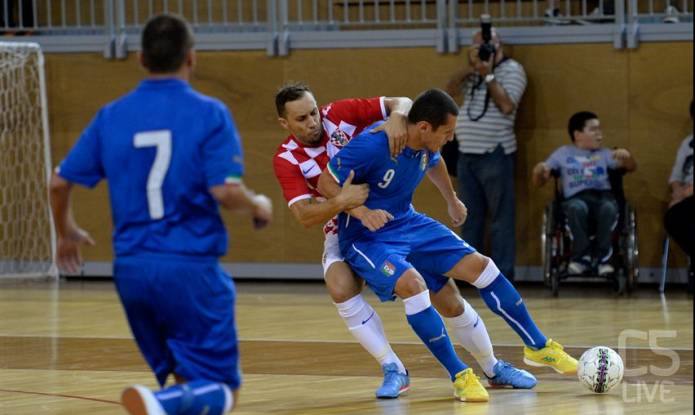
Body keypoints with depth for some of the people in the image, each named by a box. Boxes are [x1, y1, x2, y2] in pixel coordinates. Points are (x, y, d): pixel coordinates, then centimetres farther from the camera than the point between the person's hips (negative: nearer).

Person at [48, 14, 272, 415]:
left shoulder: (112, 116, 5)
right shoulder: (208, 114, -7)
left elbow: (60, 182, 8)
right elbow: (227, 191, -15)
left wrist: (67, 232, 28)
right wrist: (259, 205, 7)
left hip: (131, 268, 5)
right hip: (190, 266, -5)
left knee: (178, 376, 19)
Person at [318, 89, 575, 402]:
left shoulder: (426, 146, -5)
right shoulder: (371, 145, -28)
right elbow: (326, 183, -22)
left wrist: (452, 200, 37)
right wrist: (361, 211, -35)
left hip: (408, 224, 7)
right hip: (366, 238, -7)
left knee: (480, 266, -1)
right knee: (412, 283, -34)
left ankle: (538, 346, 17)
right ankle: (459, 377, -20)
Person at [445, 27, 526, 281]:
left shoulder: (511, 69, -2)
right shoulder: (473, 72, 17)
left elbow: (507, 105, -14)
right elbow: (449, 91, 6)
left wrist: (487, 75, -11)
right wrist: (470, 67, -4)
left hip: (495, 154, -7)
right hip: (467, 154, 7)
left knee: (501, 218, -5)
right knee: (470, 216, 11)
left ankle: (503, 275, -4)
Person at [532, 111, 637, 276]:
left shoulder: (604, 154, 25)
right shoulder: (563, 154, 20)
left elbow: (631, 168, 16)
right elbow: (539, 182, 17)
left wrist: (627, 157, -8)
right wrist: (539, 172, -7)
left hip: (603, 195, 1)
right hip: (576, 198, -1)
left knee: (609, 207, -36)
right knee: (578, 207, -39)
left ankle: (603, 258, -26)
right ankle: (583, 257, -26)